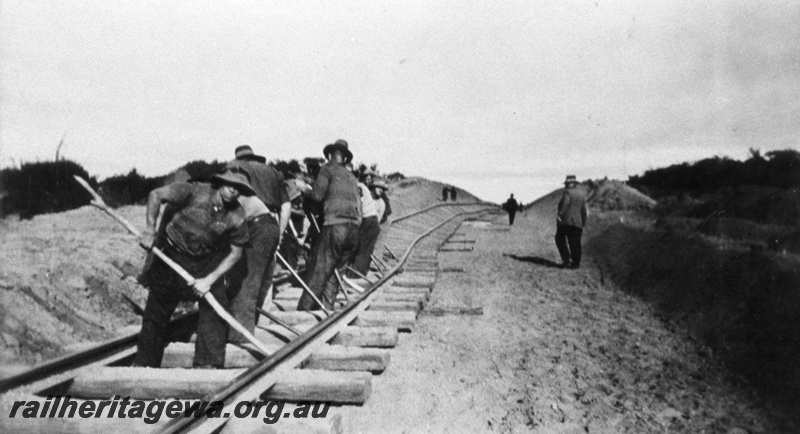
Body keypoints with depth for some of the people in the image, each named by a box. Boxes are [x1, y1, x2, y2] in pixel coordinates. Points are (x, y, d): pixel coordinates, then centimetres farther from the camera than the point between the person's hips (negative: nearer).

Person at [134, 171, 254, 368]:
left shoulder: (236, 216, -15)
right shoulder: (195, 192, -22)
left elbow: (235, 252, -8)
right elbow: (156, 195, -16)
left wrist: (210, 279, -15)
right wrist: (150, 231, -18)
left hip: (207, 264, 2)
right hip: (172, 256, -1)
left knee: (215, 308, -12)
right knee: (155, 314, 7)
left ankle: (208, 364, 0)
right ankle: (144, 363, 25)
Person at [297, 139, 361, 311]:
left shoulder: (328, 169, 6)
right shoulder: (351, 177, 24)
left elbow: (317, 195, -4)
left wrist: (305, 192, 14)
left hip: (335, 225, -6)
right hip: (353, 229, 6)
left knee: (319, 271, -6)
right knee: (334, 271, 11)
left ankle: (304, 309, -7)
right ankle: (327, 308, 7)